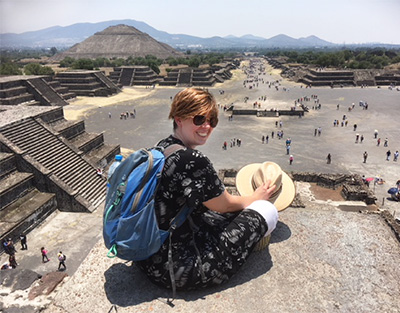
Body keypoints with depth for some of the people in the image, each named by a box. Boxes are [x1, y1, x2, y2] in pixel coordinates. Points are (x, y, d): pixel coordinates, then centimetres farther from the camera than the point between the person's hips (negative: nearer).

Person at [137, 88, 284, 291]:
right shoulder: (192, 160, -27)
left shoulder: (161, 147, 3)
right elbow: (225, 205, -8)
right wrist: (255, 197, 13)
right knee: (267, 210, -2)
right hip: (175, 271, -9)